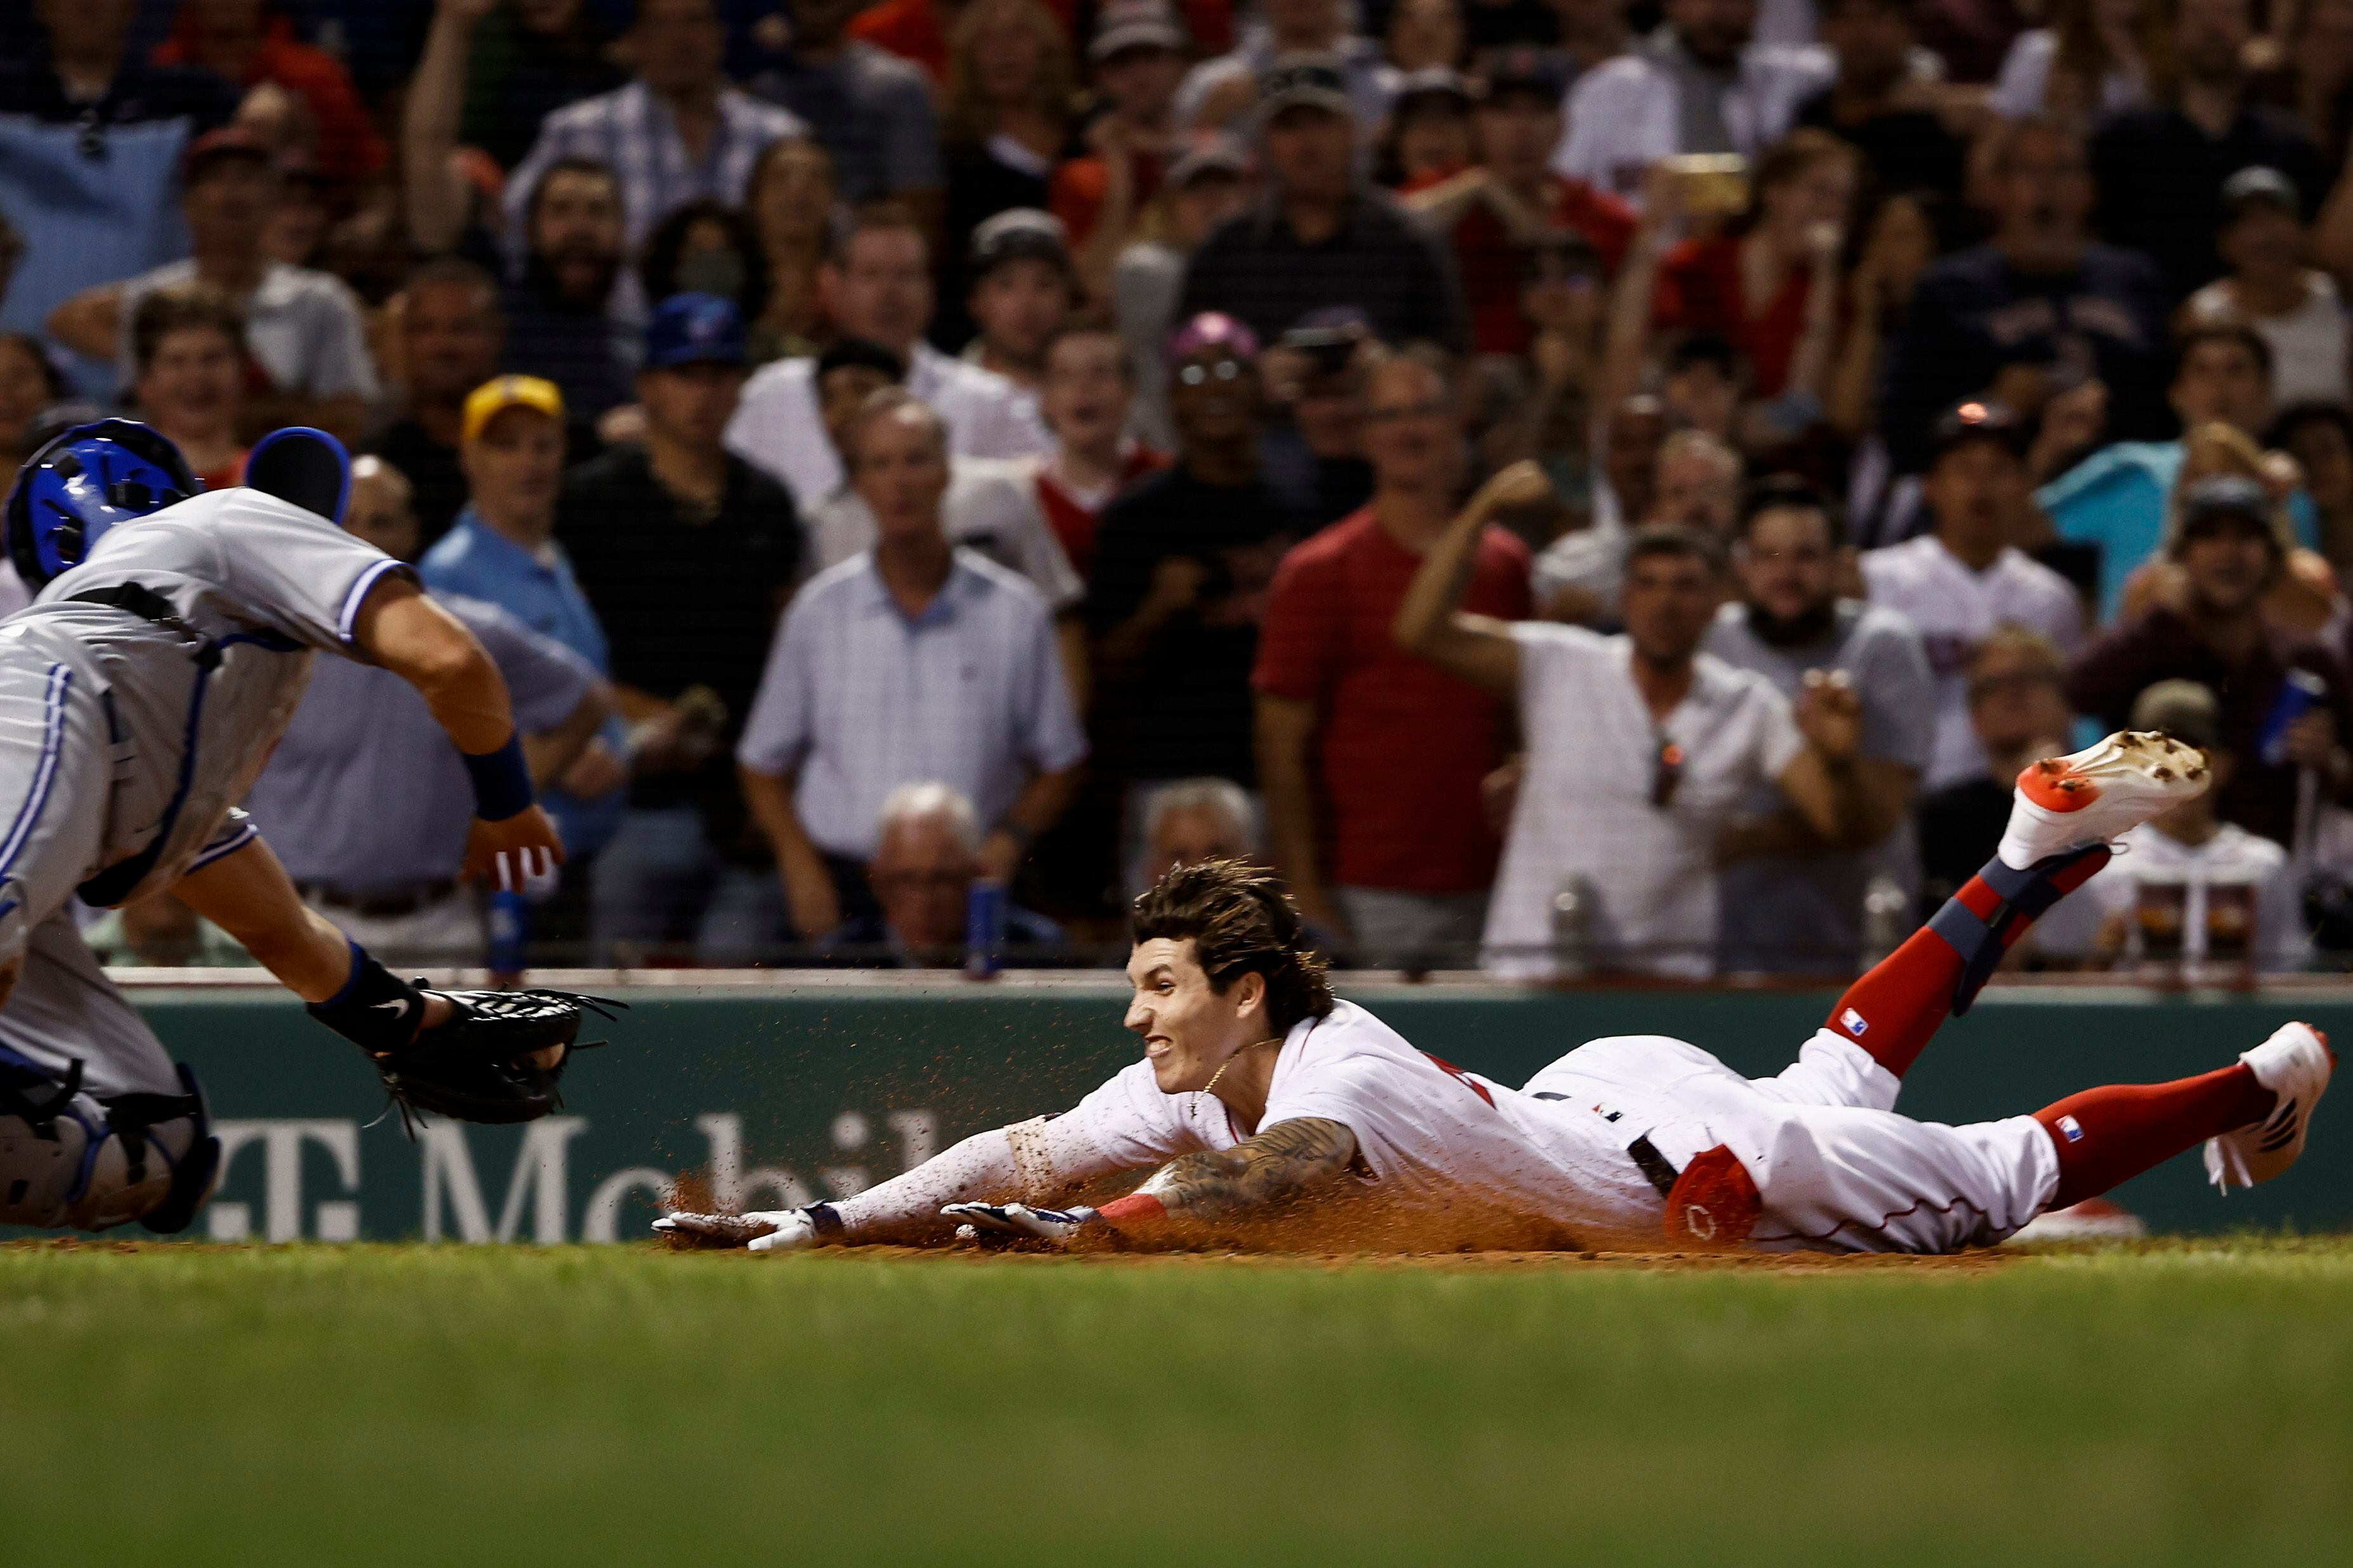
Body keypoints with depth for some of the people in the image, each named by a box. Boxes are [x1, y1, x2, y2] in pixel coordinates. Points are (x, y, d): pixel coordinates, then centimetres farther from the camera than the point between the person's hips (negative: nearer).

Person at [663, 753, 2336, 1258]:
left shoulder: (1334, 1076, -38)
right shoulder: (1182, 1090, -14)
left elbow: (1285, 1185, -59)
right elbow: (1028, 1155, -17)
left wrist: (1087, 1223, -71)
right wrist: (820, 1224, -28)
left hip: (1716, 1167, -7)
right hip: (1604, 1087, 7)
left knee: (2004, 1176, 10)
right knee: (1842, 1082, 32)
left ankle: (2265, 1075, 29)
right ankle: (2037, 861, 45)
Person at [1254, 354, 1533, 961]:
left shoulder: (1507, 564, 11)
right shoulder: (1319, 570, -1)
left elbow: (1526, 719, 16)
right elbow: (1282, 740, -4)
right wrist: (1302, 888, -10)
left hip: (1484, 889, 4)